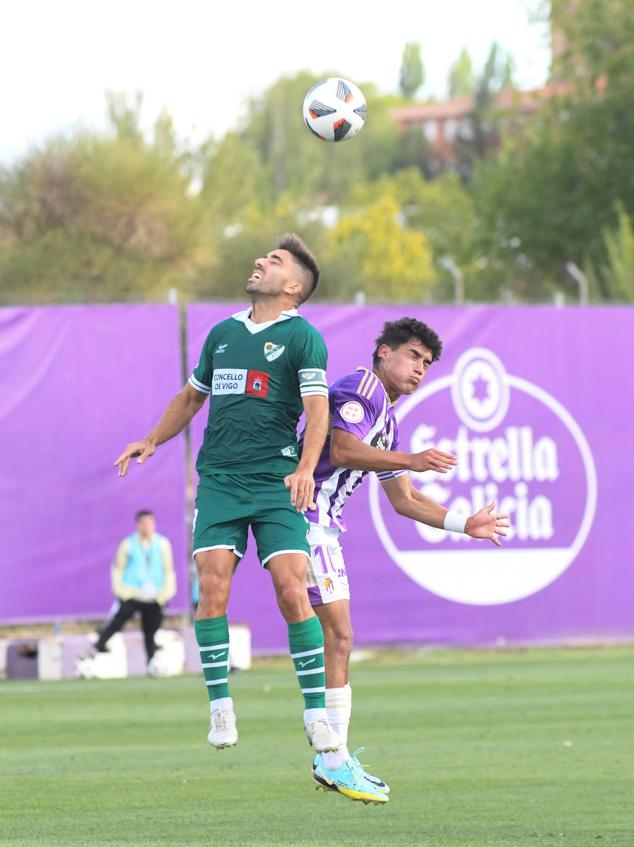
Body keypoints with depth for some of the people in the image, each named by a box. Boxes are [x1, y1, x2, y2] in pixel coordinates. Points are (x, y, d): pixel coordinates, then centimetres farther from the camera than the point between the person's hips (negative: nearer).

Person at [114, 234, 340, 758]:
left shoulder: (302, 337, 0)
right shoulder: (224, 333, 17)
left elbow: (318, 409, -11)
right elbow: (192, 396, 32)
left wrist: (305, 468, -26)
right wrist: (153, 440, 23)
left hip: (276, 483, -4)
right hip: (218, 479, 4)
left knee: (292, 591, -12)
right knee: (213, 586, -11)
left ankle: (316, 713, -3)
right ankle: (220, 706, -4)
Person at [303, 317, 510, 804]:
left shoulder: (388, 421, 23)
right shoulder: (360, 390, -8)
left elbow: (404, 500, 27)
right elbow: (341, 449, -25)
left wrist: (465, 525, 20)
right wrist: (412, 461, -30)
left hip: (324, 527, 11)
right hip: (303, 519, -11)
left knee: (335, 640, 11)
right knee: (337, 637, -13)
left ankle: (332, 760, 15)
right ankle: (335, 761, -14)